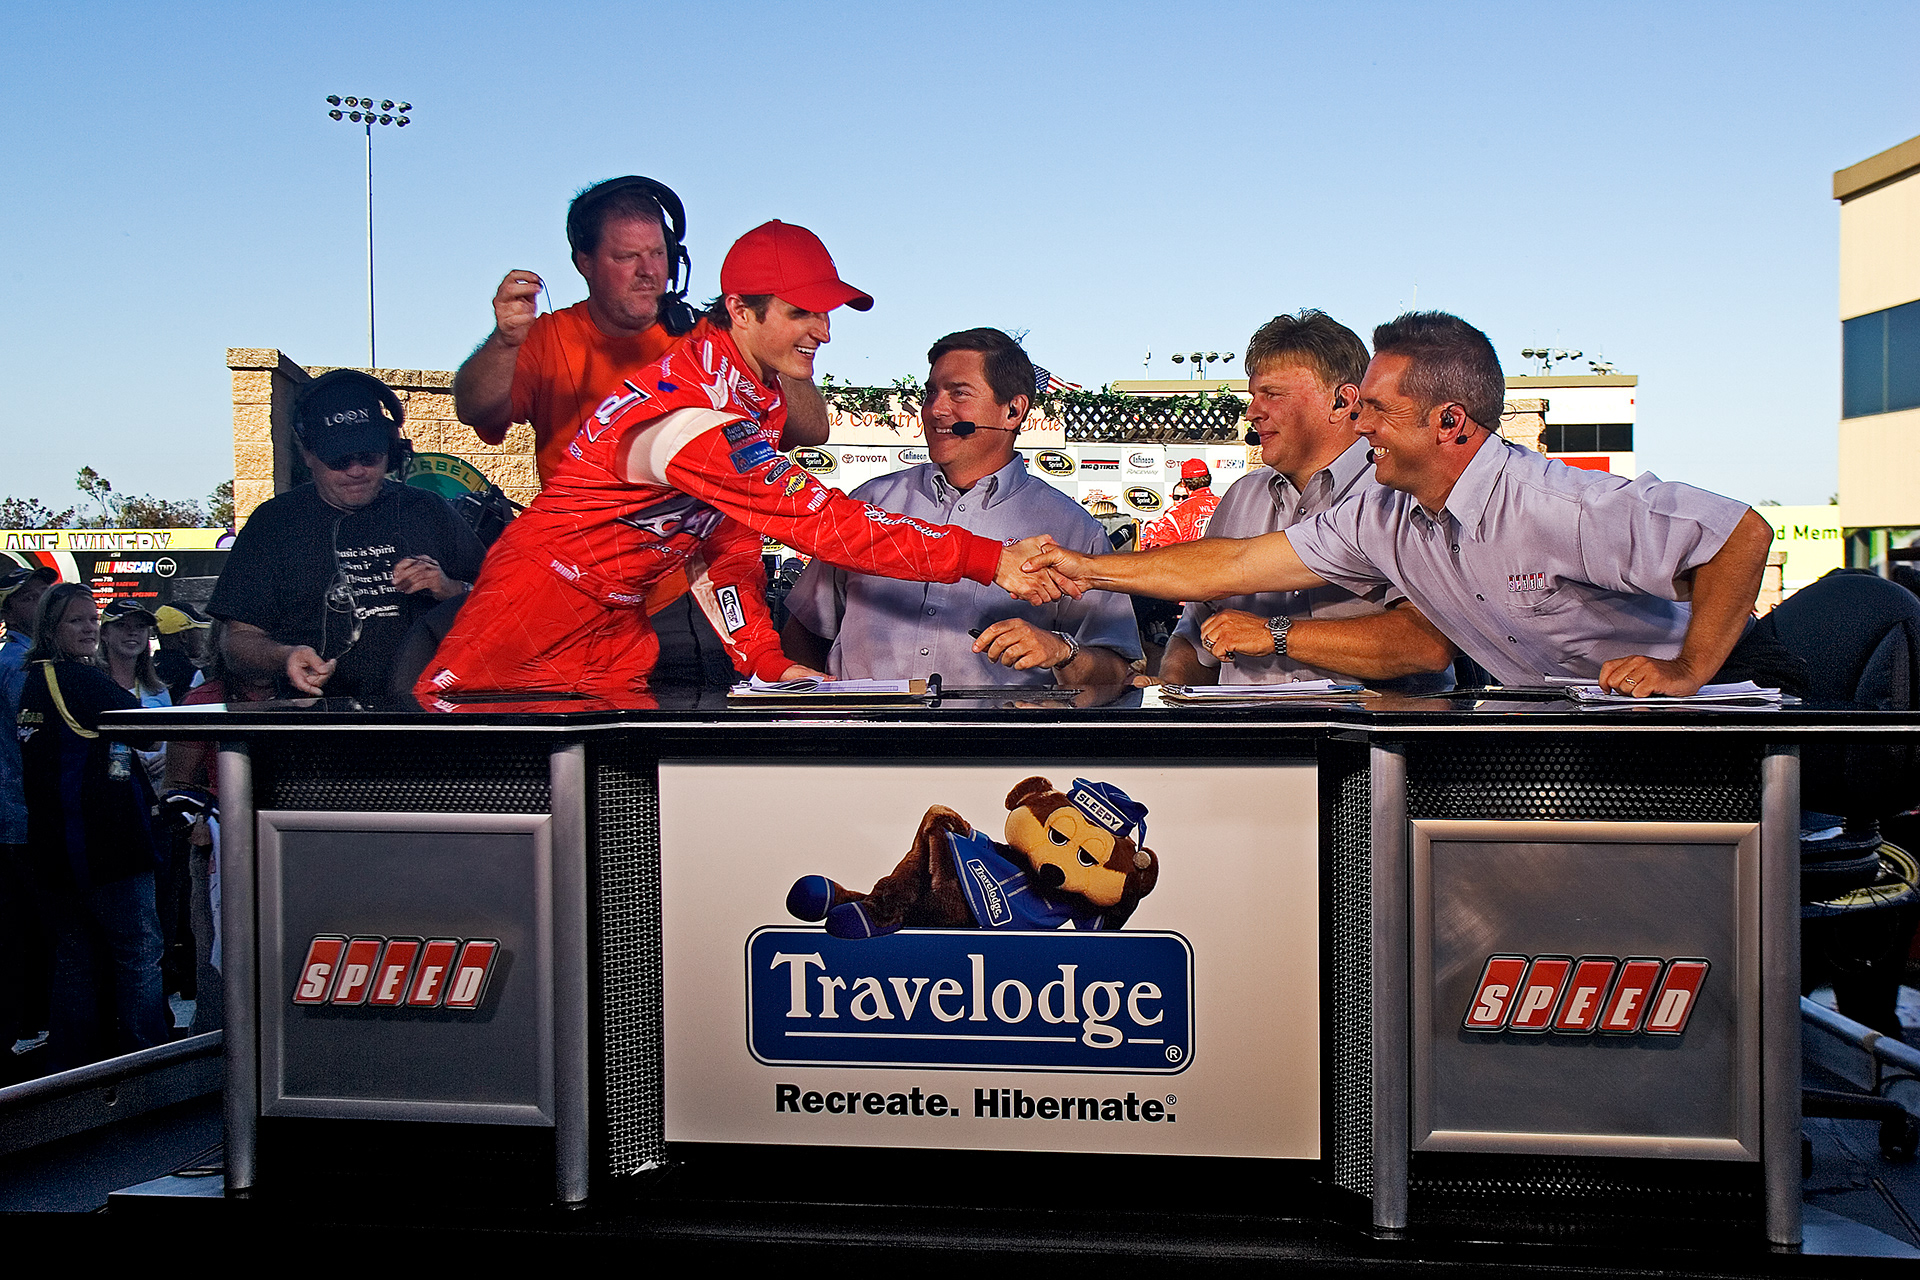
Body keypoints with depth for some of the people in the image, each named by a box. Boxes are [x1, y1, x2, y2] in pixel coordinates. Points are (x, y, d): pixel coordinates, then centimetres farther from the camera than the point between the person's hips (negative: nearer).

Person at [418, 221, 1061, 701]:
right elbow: (827, 524, -34)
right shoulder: (691, 417, -31)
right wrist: (992, 560, -35)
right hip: (537, 601, -8)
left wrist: (766, 658, -6)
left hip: (616, 618, 8)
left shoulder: (759, 392, 1)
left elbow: (728, 535, 5)